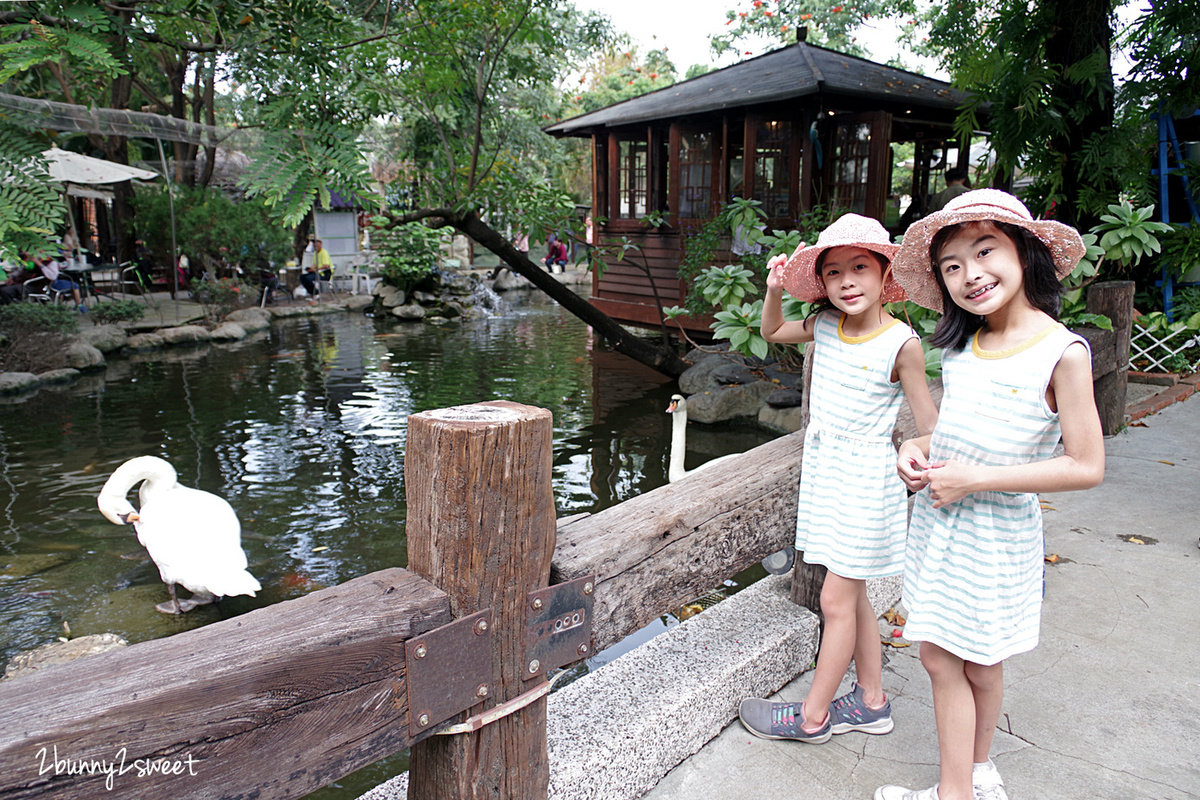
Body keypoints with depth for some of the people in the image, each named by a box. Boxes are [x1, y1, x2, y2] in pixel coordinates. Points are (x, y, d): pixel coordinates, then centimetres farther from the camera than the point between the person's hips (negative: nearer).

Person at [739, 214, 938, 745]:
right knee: (852, 596, 16)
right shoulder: (825, 325, 0)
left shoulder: (901, 343, -15)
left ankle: (813, 715, 17)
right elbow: (772, 332, 18)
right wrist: (775, 291, 0)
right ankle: (871, 701, 33)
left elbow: (928, 421, -9)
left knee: (836, 600, 2)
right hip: (824, 469, 6)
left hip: (865, 478, -6)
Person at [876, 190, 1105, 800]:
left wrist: (975, 479, -21)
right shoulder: (961, 345, 2)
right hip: (938, 517, 6)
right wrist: (918, 448, -4)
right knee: (939, 657, 13)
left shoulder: (1062, 352, -17)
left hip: (995, 532, -6)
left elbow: (1086, 466, -18)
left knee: (979, 665, 10)